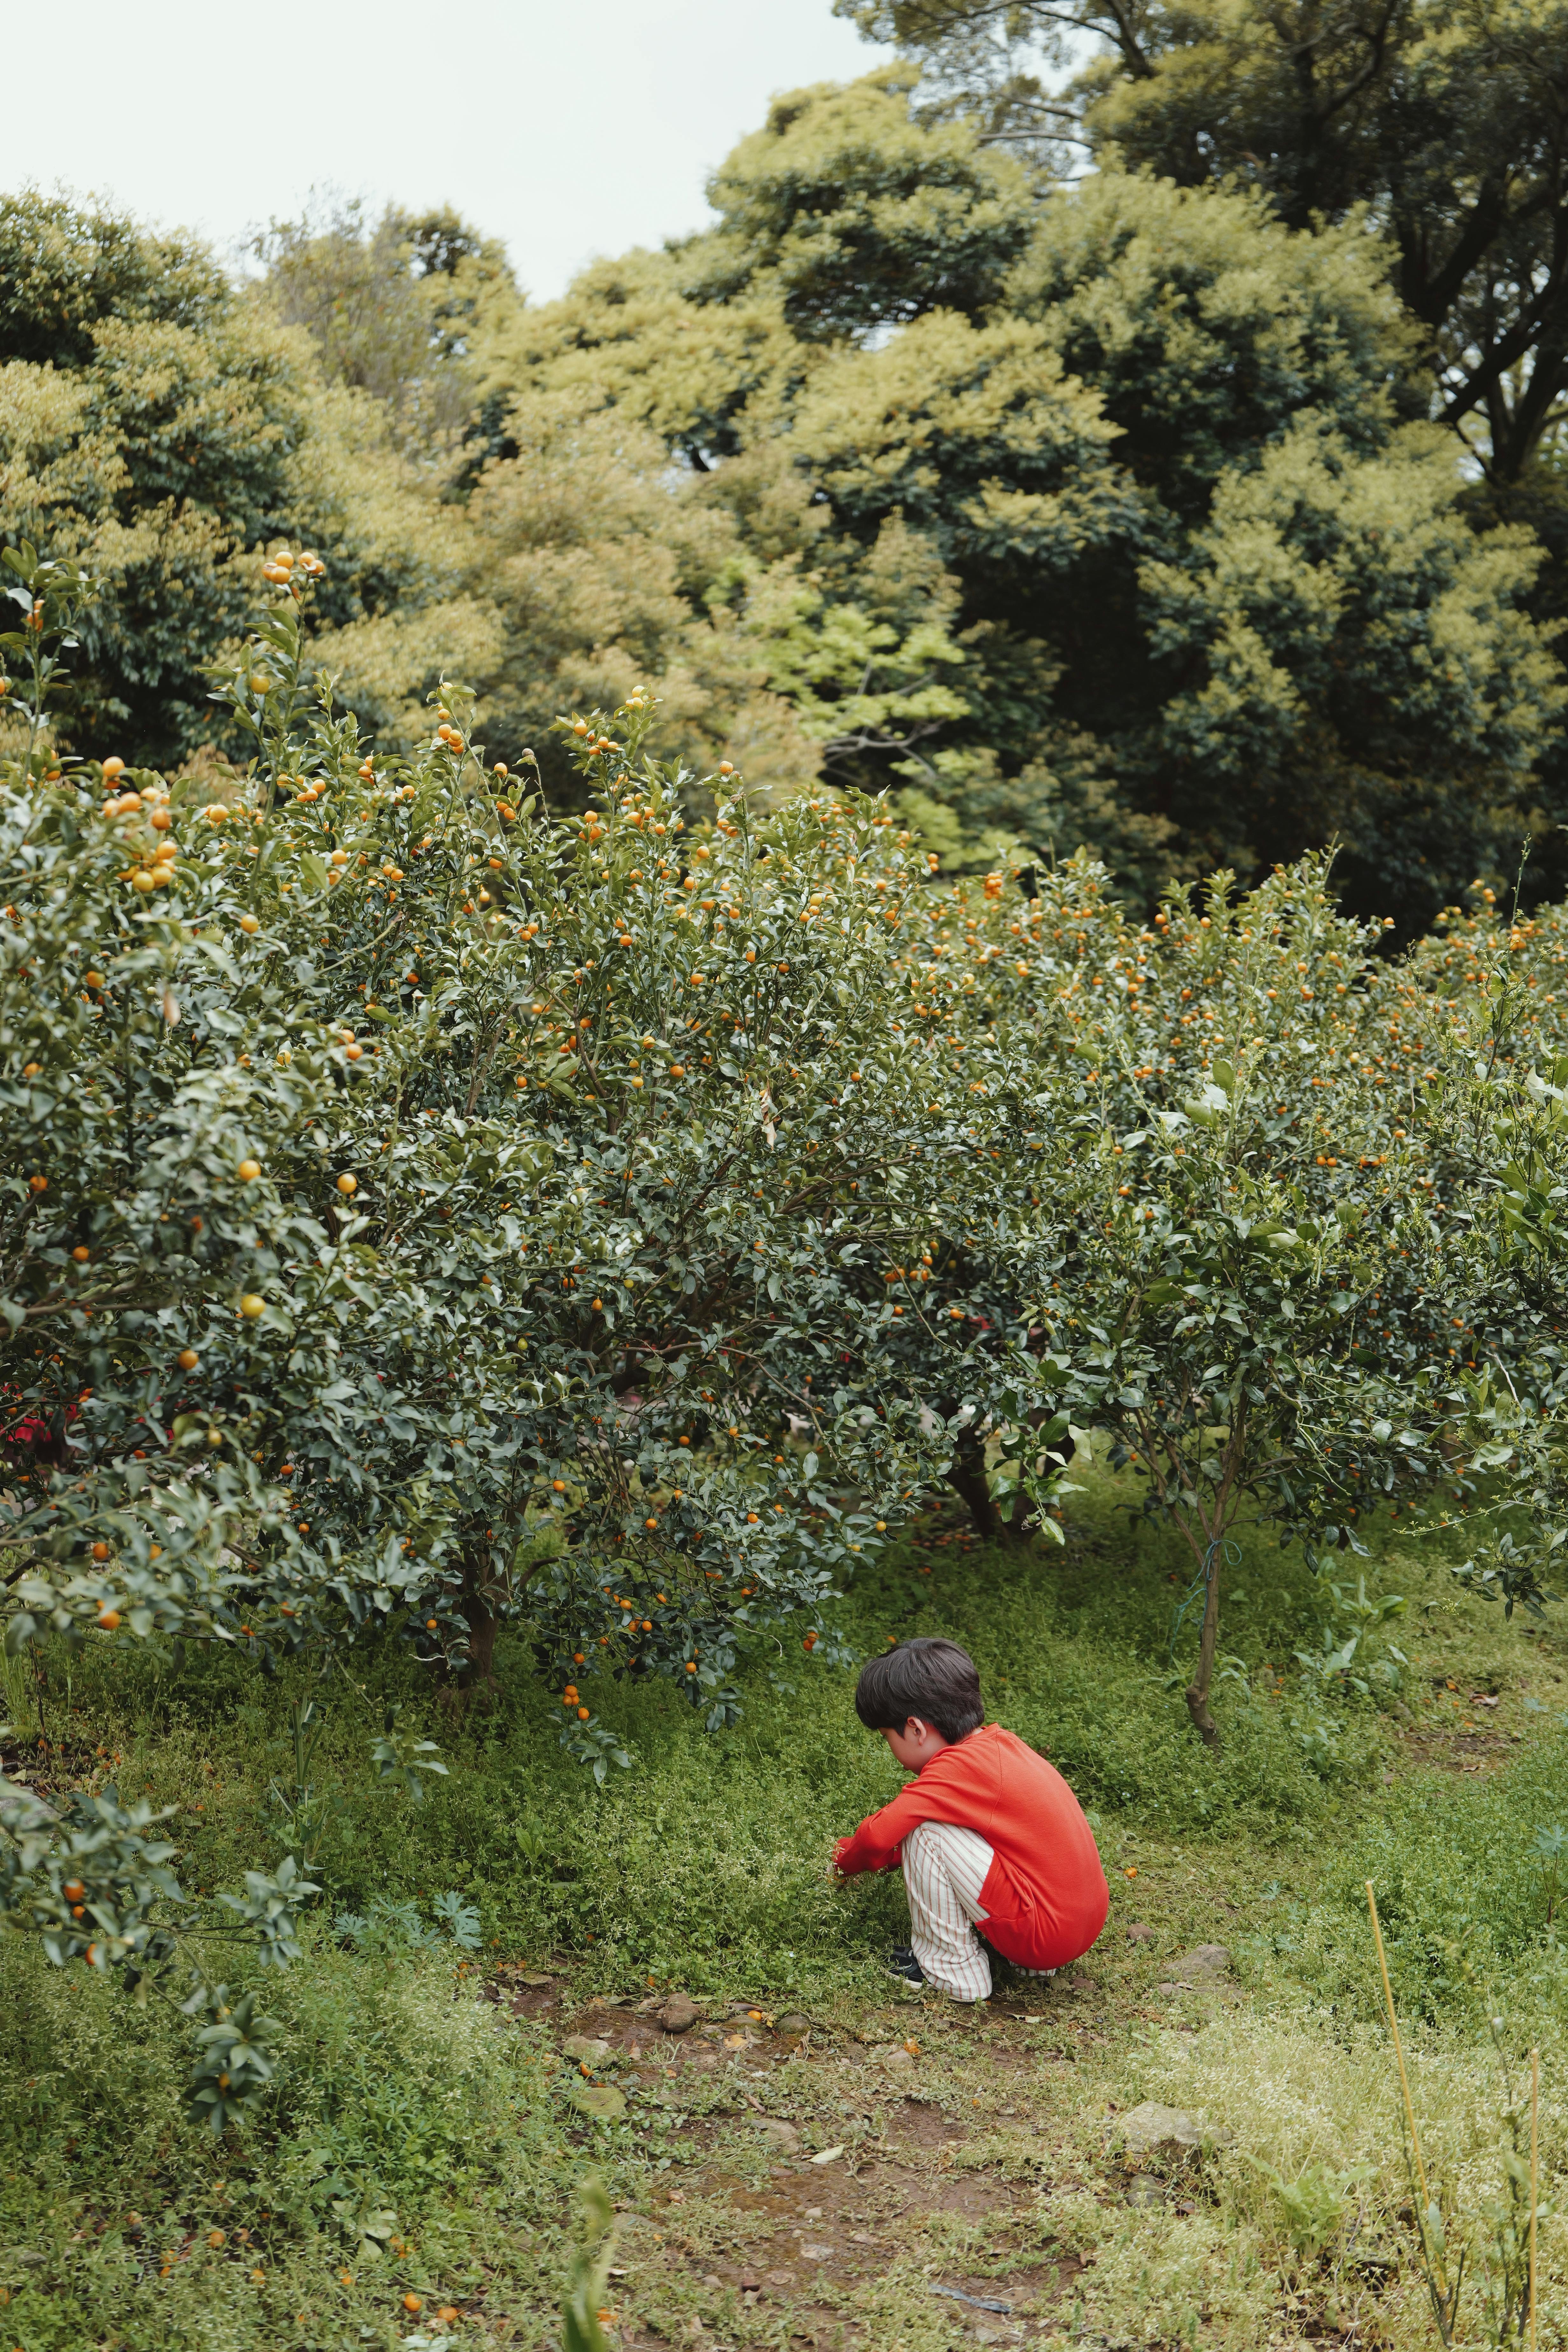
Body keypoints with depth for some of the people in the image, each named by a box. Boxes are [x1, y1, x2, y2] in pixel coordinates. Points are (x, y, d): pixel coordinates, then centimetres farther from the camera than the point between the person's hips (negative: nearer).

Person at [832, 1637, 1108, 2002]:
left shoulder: (958, 1768, -16)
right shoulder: (1000, 1742, 10)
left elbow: (879, 1835, -14)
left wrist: (847, 1859, 6)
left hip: (1042, 1934, -9)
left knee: (924, 1828, -10)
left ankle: (950, 1967, 2)